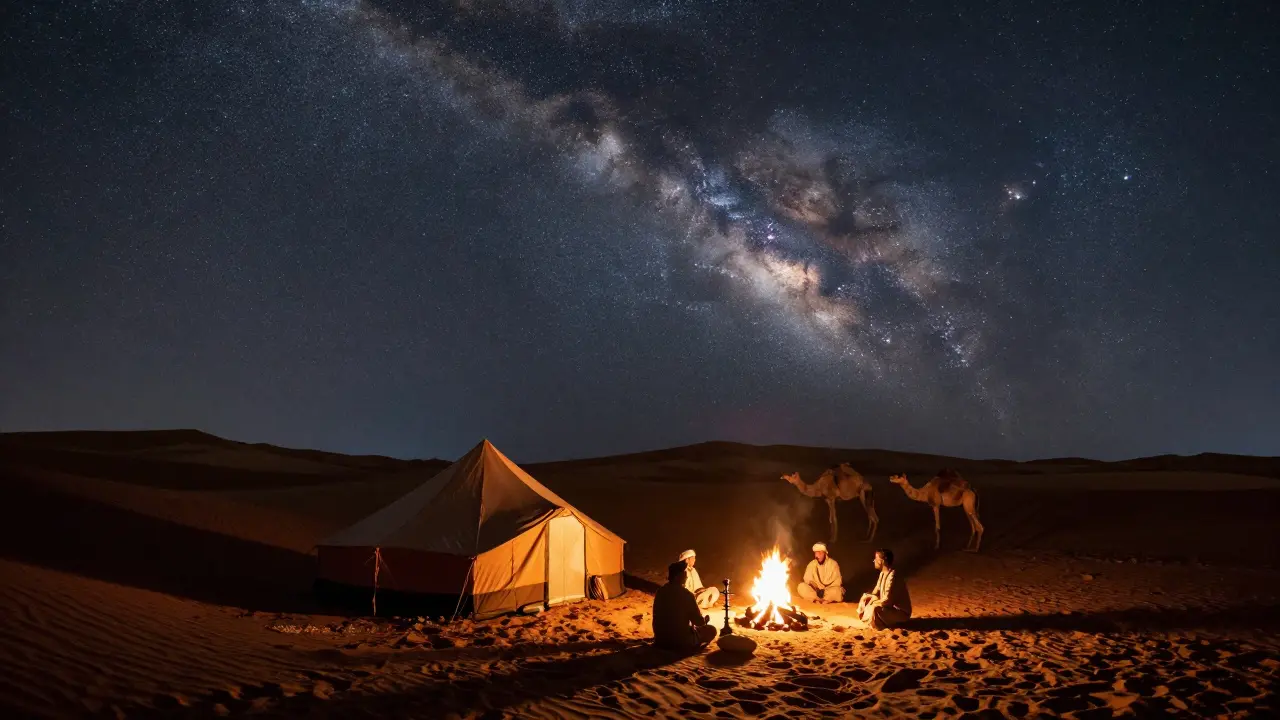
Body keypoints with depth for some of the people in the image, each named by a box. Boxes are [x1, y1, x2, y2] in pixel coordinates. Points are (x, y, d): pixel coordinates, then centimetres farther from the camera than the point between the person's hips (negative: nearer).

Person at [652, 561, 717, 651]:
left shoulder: (660, 591, -2)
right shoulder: (687, 595, -20)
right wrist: (705, 619, 11)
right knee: (711, 630, 12)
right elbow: (699, 622, -11)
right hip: (682, 641, -6)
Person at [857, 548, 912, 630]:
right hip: (890, 607, 9)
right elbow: (876, 593, 12)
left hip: (901, 612, -9)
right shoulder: (883, 573, 4)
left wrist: (872, 603, -16)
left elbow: (887, 600, -30)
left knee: (874, 609, -33)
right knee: (865, 599, 6)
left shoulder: (892, 576, -27)